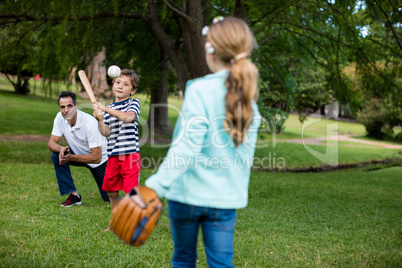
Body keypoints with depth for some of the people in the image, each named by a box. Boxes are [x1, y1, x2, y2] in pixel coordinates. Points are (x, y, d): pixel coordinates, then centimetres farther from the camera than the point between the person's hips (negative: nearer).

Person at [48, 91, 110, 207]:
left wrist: (71, 157, -37)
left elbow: (97, 157, -31)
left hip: (100, 160, -4)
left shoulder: (89, 123, -33)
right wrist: (61, 149, -37)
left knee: (110, 199, -4)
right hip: (78, 153, 4)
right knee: (56, 155, -25)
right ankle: (74, 195, -16)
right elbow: (51, 143, -13)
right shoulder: (60, 117, -17)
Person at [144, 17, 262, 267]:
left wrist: (157, 184, -23)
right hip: (226, 199, 4)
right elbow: (246, 155, 9)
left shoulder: (200, 89, -14)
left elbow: (186, 145, -22)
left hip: (188, 192, -4)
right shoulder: (248, 99, 3)